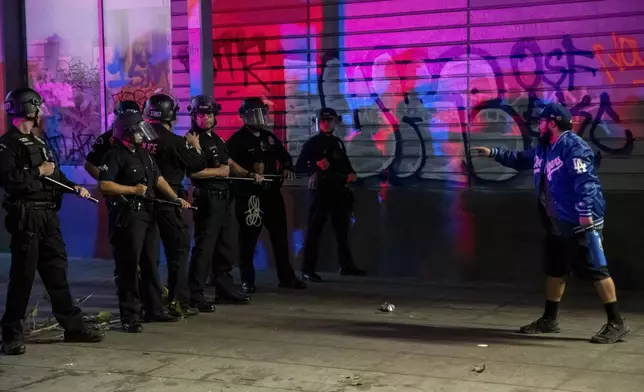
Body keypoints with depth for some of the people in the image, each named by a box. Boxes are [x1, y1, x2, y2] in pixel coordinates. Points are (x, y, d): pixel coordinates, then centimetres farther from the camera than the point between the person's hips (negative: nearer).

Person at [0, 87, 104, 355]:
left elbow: (53, 174, 23)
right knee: (23, 275, -5)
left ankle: (73, 326, 20)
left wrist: (74, 187, 6)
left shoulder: (38, 143, 19)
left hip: (48, 215, 8)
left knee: (57, 271, 12)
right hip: (26, 217, -8)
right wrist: (38, 171, -13)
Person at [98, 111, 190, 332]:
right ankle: (129, 317, 0)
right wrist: (132, 190, -17)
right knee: (129, 268, -5)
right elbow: (104, 185, -19)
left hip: (148, 214, 9)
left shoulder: (144, 154, 16)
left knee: (150, 264, 14)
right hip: (128, 216, -9)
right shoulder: (116, 155, -11)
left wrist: (176, 198, 9)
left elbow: (158, 179, 20)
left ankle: (154, 310, 24)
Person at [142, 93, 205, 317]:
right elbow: (198, 165, -5)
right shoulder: (173, 141, -13)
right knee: (179, 249, 4)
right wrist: (196, 146, 13)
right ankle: (179, 302, 0)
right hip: (169, 200, -5)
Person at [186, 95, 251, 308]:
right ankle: (195, 294, -4)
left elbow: (229, 163, 27)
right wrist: (219, 171, -12)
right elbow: (193, 172, -22)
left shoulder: (216, 139, 17)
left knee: (225, 247, 15)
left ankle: (225, 289, 24)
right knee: (204, 246, -9)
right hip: (208, 199, -9)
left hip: (223, 198, 9)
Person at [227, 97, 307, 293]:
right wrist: (247, 174, -30)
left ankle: (286, 277, 19)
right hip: (249, 195, -6)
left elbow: (285, 156, 25)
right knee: (249, 237, -2)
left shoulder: (270, 137, 16)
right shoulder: (237, 140, -5)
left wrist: (288, 168, 4)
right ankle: (247, 280, 7)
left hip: (272, 192, 6)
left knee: (280, 235, 10)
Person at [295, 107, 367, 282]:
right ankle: (307, 269, -7)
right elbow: (299, 166, -9)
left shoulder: (338, 142, 15)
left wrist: (351, 174, 3)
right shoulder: (312, 143, -3)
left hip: (338, 190, 7)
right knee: (315, 229, -8)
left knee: (342, 228, 14)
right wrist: (316, 166, -25)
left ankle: (346, 265, 25)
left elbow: (345, 163, 23)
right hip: (320, 189, -6)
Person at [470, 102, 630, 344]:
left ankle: (616, 323, -3)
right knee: (555, 270, 17)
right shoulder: (544, 149, 15)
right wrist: (493, 153, 23)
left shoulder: (573, 146, -16)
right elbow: (521, 160, 30)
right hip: (558, 223, 10)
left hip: (581, 222, -10)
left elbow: (584, 181, -24)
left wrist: (585, 213, -30)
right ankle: (549, 320, 29)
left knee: (595, 270, -9)